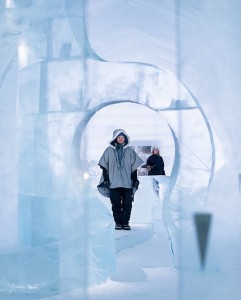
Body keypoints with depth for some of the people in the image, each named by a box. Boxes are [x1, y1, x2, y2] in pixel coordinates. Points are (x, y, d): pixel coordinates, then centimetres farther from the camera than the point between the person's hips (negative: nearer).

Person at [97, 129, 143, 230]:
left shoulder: (129, 151, 9)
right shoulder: (109, 151, 6)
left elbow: (134, 166, 12)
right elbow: (104, 166, 7)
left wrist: (135, 180, 8)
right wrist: (106, 179, 0)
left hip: (127, 183, 1)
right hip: (114, 183, -1)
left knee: (127, 203, -1)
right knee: (116, 204, 0)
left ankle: (125, 222, 7)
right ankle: (118, 223, 8)